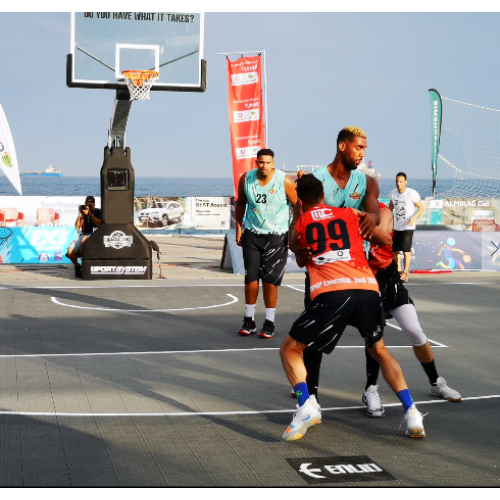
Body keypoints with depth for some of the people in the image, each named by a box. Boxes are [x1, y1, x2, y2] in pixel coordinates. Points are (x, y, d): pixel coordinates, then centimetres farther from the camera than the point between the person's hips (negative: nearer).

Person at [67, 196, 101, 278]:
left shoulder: (98, 212, 6)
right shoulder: (83, 212, 11)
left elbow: (100, 224, -12)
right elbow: (77, 227, 1)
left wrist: (90, 214, -20)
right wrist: (80, 214, -8)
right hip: (83, 236, 3)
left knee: (85, 239, -40)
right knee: (70, 251, -23)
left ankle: (79, 255, -12)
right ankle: (77, 266, 4)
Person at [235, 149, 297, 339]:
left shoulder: (285, 181, -14)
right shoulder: (246, 179, -4)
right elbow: (240, 203, 13)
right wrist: (239, 228, 10)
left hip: (276, 236, -3)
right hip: (252, 234, 3)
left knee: (270, 280, -2)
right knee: (250, 278, 4)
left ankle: (269, 323, 9)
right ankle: (249, 320, 16)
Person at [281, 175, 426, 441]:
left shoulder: (299, 226, 22)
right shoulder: (350, 214, 21)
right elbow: (384, 239, 31)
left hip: (330, 294, -2)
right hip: (367, 290, 2)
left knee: (290, 350, 16)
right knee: (379, 351, 27)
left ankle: (306, 405, -8)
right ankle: (411, 413, 14)